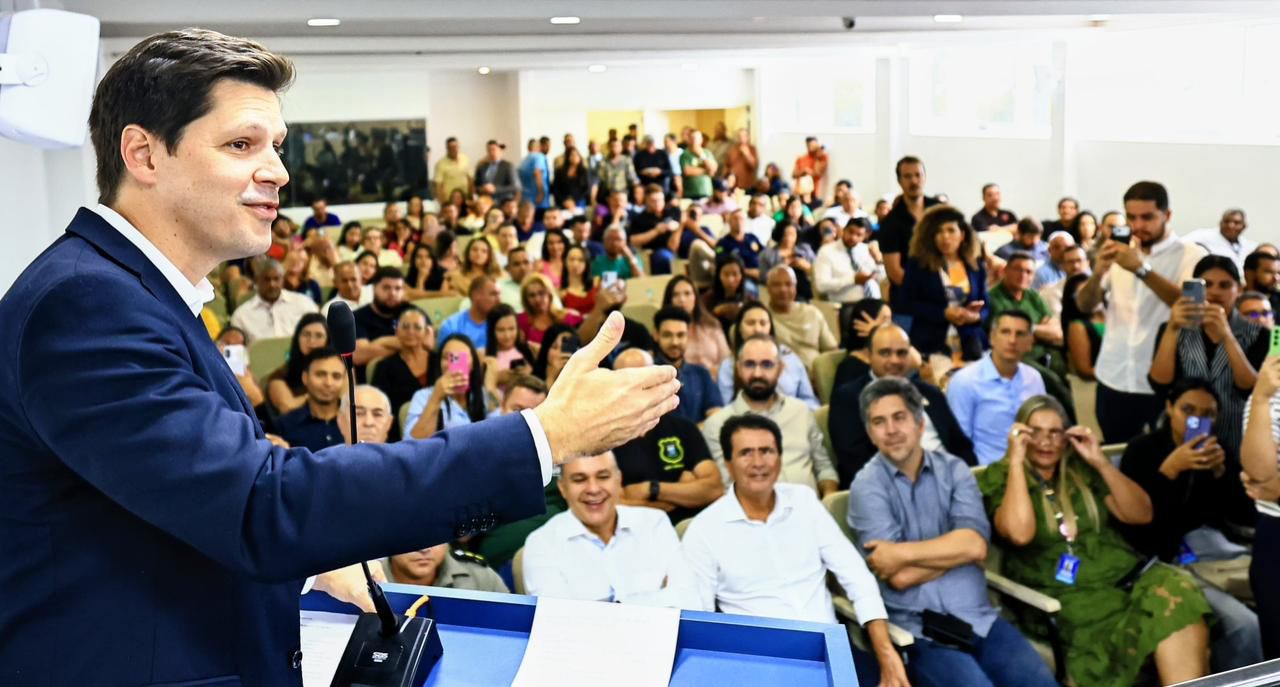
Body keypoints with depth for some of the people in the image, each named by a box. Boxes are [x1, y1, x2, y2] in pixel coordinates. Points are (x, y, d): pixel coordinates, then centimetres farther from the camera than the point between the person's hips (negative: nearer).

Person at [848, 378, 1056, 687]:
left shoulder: (952, 469, 6)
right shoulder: (867, 487, -4)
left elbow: (975, 544, -9)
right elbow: (900, 577, -12)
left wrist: (903, 552, -14)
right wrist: (955, 551, -4)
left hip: (980, 618, 4)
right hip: (919, 631, -3)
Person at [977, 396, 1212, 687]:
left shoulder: (1081, 468, 14)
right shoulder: (1000, 478, 2)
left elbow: (1141, 515, 9)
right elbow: (1019, 533, -18)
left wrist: (1100, 461, -1)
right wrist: (1016, 460, -13)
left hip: (1123, 576, 5)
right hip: (1067, 595, -5)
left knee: (1176, 593, -27)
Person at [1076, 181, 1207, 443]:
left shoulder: (1192, 255, -2)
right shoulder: (1120, 253, 11)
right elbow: (1084, 306, 3)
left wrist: (1141, 269, -28)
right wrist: (1098, 272, -17)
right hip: (1113, 380, 4)